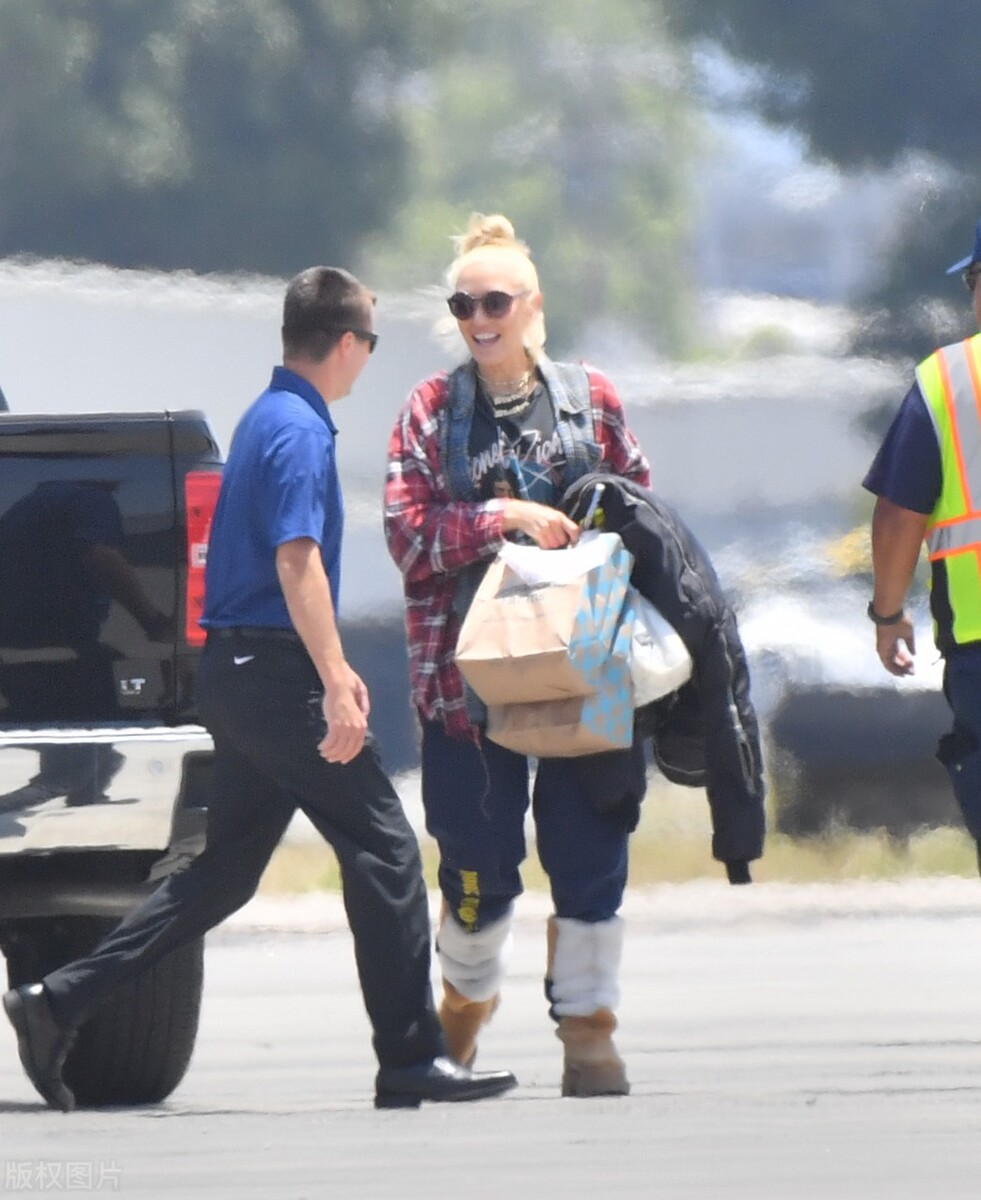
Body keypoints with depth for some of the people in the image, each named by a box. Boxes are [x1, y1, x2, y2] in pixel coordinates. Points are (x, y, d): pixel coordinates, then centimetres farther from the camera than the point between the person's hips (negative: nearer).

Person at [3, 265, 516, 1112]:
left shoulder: (266, 420, 17)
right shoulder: (301, 430, -13)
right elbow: (296, 562, -22)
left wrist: (333, 669, 30)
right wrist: (335, 684, -25)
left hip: (239, 671, 10)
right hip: (277, 672, -10)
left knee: (227, 869, 11)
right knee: (383, 850, -4)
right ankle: (410, 1059, -2)